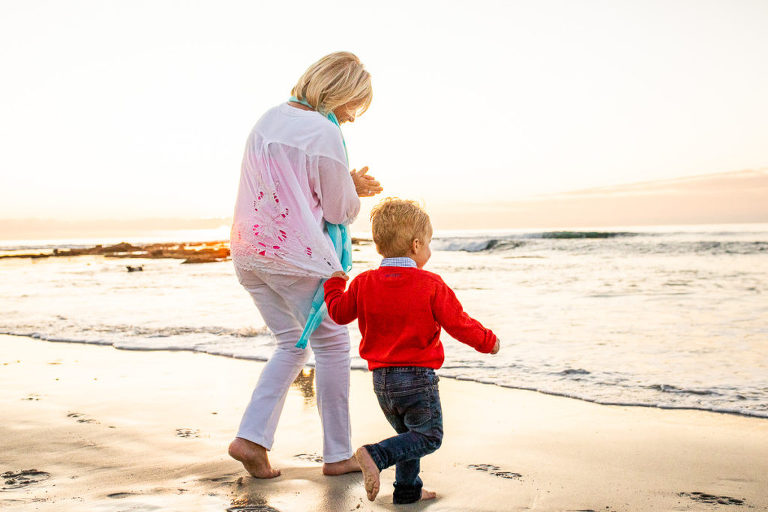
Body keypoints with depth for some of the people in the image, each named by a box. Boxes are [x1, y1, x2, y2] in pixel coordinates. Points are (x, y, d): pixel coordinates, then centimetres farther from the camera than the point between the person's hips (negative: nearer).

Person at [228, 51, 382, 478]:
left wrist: (349, 183, 15)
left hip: (249, 252, 8)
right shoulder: (325, 134, -14)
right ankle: (338, 454, 17)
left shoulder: (270, 118, 11)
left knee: (292, 344, 20)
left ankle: (251, 438, 9)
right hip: (297, 257, -8)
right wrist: (354, 191, 15)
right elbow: (341, 211, -7)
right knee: (332, 346, 9)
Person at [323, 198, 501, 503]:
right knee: (429, 436, 3)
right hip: (418, 376, -6)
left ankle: (407, 489, 23)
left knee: (408, 432, 22)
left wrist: (334, 284, 32)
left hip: (381, 377, 6)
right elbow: (458, 324, -8)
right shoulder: (431, 285, -11)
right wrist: (487, 341, 9)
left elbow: (339, 312, 12)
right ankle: (376, 455, -16)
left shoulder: (364, 283, 0)